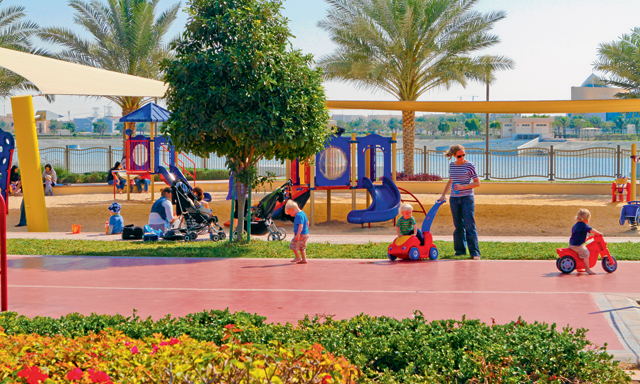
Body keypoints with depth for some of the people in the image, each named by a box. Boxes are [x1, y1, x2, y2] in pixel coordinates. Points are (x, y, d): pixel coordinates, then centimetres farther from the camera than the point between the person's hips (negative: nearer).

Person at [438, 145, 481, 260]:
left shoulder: (469, 165, -4)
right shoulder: (451, 165, 10)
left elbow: (477, 183, -5)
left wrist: (463, 186, -16)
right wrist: (443, 195, 18)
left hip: (467, 198, -5)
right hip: (454, 199, 5)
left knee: (469, 225, -10)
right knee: (458, 225, 7)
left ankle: (475, 252, -11)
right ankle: (460, 250, 16)